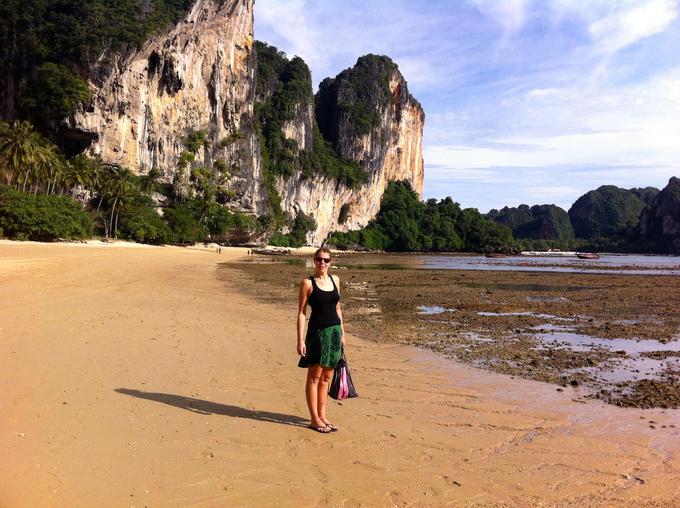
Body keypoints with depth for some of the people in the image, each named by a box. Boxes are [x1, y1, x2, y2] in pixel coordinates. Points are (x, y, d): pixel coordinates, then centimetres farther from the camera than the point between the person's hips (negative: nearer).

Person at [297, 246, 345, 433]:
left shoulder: (335, 279, 9)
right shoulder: (307, 282, -6)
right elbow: (301, 313, -6)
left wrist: (342, 333, 14)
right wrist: (300, 340, -12)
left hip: (335, 331, 5)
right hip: (317, 331, -5)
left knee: (327, 377, 11)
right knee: (314, 376, 1)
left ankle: (322, 416, 21)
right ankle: (314, 419, 10)